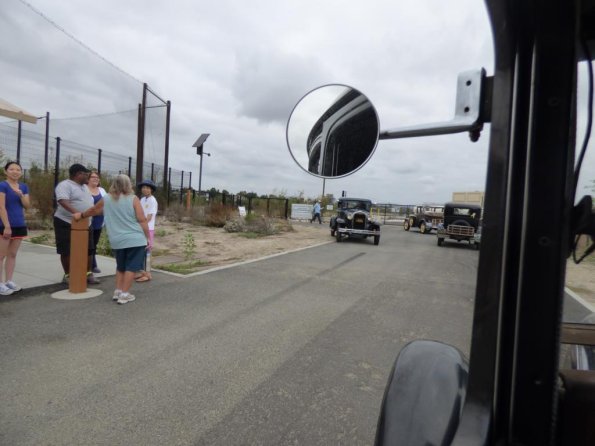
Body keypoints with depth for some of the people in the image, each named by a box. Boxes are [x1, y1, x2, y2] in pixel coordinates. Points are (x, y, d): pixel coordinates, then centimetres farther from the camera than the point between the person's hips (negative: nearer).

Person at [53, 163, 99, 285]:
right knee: (67, 251, 1)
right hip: (66, 223, -8)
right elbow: (63, 201, -28)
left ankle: (88, 273, 18)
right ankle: (67, 275, 12)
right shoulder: (65, 185, -12)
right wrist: (76, 213, -40)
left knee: (89, 250, 8)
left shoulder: (84, 186, 16)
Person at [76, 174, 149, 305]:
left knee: (120, 267, 20)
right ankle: (124, 294, 1)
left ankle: (117, 292, 19)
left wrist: (81, 215, 43)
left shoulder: (106, 199, 7)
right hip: (135, 240, -4)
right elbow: (142, 220, -8)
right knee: (131, 267, 1)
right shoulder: (133, 199, -5)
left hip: (117, 241, 4)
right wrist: (147, 237, -1)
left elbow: (93, 210, 24)